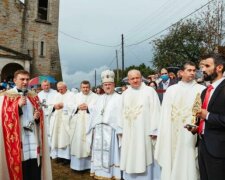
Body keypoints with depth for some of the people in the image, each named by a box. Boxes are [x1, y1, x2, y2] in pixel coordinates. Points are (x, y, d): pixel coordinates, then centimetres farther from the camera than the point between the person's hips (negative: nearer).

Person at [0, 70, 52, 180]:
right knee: (20, 169, -1)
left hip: (33, 137, 4)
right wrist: (18, 105, -17)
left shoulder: (34, 96, 13)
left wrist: (37, 117, -5)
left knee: (35, 169, 3)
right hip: (17, 138, -3)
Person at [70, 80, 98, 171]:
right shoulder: (76, 96, 16)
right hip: (77, 123, 3)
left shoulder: (95, 96, 5)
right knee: (77, 142, 2)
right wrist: (78, 107, -8)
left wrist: (87, 107, -14)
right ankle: (77, 163, 11)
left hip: (89, 123, -3)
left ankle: (88, 164, 4)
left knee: (88, 143, -4)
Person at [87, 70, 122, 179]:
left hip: (110, 130, -5)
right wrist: (92, 128, 9)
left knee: (110, 152, -2)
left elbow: (120, 115, -9)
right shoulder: (100, 98, 17)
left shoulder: (118, 98, -1)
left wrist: (119, 130, -17)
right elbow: (94, 114, 16)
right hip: (98, 130, 5)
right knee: (99, 152, 9)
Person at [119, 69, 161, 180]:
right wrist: (121, 130, 10)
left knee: (143, 159, 0)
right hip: (128, 133, 5)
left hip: (144, 132, -4)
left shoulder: (150, 91, -3)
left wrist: (153, 131, -12)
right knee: (130, 159, 10)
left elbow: (155, 111, -7)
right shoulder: (125, 94, 12)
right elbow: (123, 113, 15)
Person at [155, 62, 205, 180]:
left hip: (193, 133, -2)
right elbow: (165, 114, 5)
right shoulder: (171, 90, 7)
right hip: (173, 133, 2)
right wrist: (166, 134, 1)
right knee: (173, 161, 9)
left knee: (190, 163, 3)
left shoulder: (202, 90, 2)